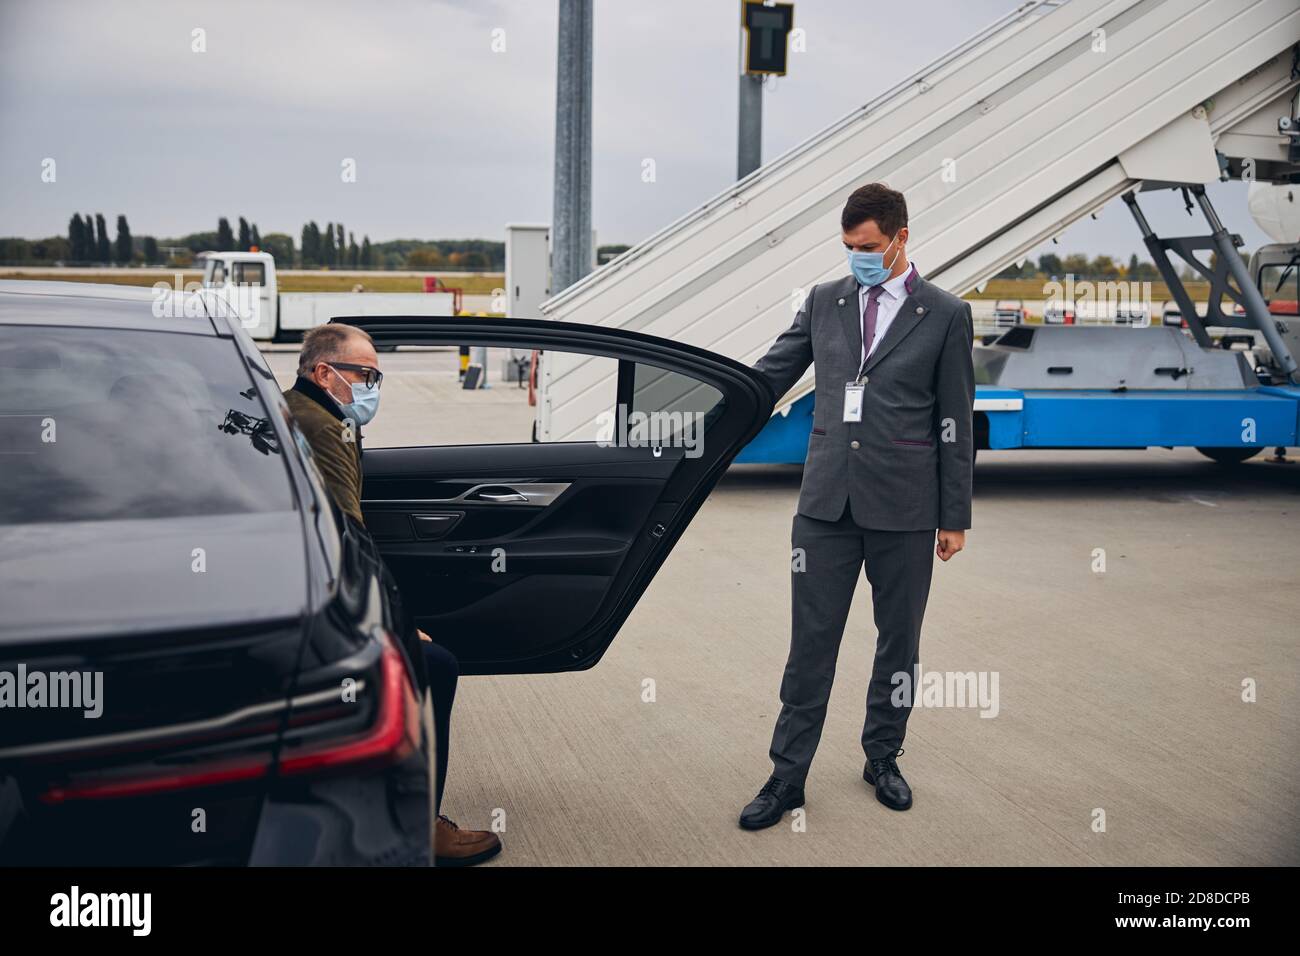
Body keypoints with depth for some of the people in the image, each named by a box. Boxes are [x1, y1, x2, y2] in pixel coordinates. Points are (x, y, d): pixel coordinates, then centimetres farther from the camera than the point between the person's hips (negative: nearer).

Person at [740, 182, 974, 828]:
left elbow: (956, 423, 1)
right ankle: (788, 776, 12)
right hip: (827, 501, 2)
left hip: (904, 508, -1)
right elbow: (769, 376, 11)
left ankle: (882, 759, 30)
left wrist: (955, 517, 0)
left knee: (898, 641, 12)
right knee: (810, 642, 3)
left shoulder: (945, 315, 0)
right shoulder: (824, 302, 8)